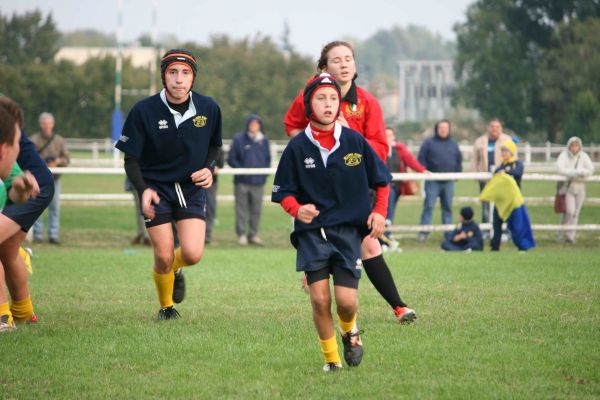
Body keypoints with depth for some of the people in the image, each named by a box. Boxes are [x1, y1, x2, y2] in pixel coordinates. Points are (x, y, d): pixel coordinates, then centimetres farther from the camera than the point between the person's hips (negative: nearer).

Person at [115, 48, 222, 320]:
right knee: (164, 257, -6)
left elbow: (215, 145, 12)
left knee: (192, 254, -14)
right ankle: (166, 306, 24)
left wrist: (209, 168, -7)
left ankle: (175, 269, 25)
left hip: (192, 188, 2)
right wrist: (143, 190, -24)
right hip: (156, 188, -2)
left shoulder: (208, 108, -6)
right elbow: (131, 159, -8)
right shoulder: (144, 111, -15)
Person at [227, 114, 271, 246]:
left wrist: (265, 172, 3)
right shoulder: (239, 139, 1)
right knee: (241, 209, -2)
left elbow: (268, 159, 18)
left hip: (258, 181, 3)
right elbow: (231, 158, 1)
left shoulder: (264, 140, 11)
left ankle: (253, 234, 13)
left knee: (256, 210, 5)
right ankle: (241, 234, 4)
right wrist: (240, 169, -12)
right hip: (242, 181, -3)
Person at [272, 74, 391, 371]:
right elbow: (283, 191, 4)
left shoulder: (354, 141, 1)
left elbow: (381, 179, 13)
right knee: (319, 298, -10)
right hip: (311, 232, 0)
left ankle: (349, 331, 28)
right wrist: (297, 209, -15)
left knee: (346, 300, -8)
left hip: (348, 230, 0)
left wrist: (379, 212, 0)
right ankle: (330, 356, 10)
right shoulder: (297, 147, -1)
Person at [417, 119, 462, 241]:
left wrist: (457, 173, 7)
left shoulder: (453, 145, 15)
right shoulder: (429, 143, 2)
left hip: (449, 182, 4)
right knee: (429, 205, -8)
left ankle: (448, 234, 11)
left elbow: (459, 160, 20)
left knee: (448, 207, 7)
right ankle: (424, 232, -8)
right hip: (432, 181, -4)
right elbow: (421, 159, -1)